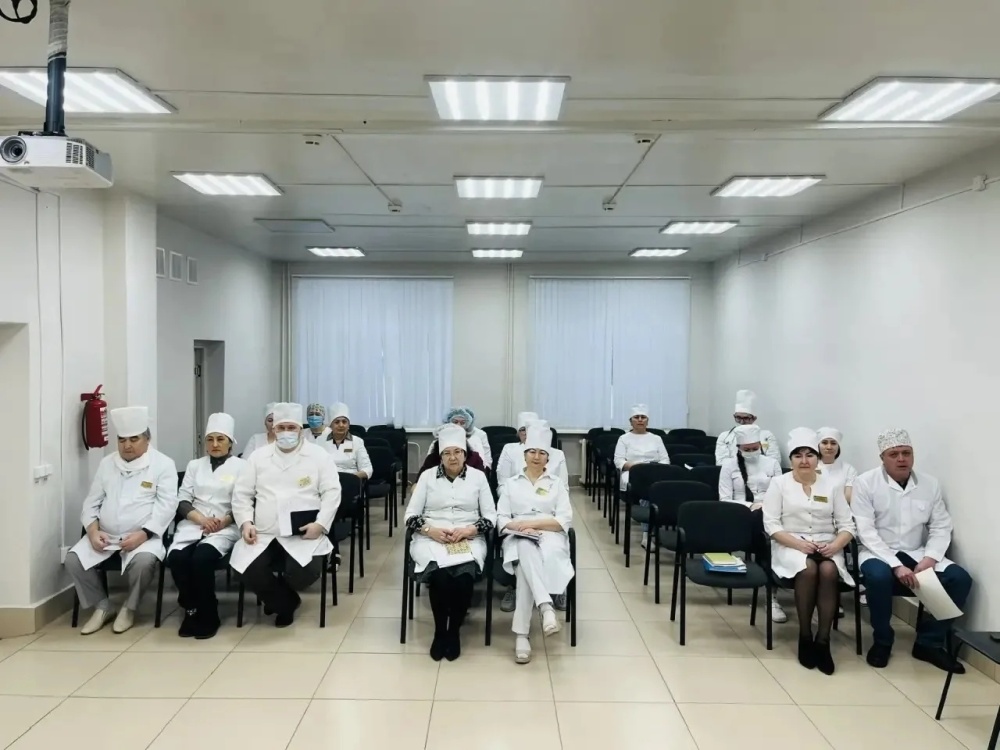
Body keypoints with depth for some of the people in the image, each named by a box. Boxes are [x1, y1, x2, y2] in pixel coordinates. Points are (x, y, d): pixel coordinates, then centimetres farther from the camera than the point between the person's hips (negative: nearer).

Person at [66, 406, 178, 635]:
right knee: (73, 559, -19)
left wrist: (142, 534, -21)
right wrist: (93, 529, -7)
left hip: (143, 535, -5)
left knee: (143, 561, -34)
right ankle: (102, 606, 3)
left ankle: (129, 607, -5)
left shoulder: (163, 464, -1)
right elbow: (92, 501, 13)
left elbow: (166, 506, -9)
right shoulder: (107, 463, 14)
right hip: (105, 535, 5)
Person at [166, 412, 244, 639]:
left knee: (202, 557, -32)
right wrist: (201, 518, -8)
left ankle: (207, 615, -13)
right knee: (176, 557, -27)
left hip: (225, 528, -3)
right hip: (193, 524, 3)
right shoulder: (194, 465, 18)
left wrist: (225, 520, -16)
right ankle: (191, 609, -6)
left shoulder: (241, 466, 7)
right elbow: (182, 500, 10)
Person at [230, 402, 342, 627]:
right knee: (249, 571, -24)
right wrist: (245, 522, -5)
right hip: (263, 534, 2)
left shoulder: (319, 455, 5)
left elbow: (332, 492, -1)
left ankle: (279, 595, 14)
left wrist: (320, 524, -15)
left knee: (305, 572, -27)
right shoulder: (258, 456, 13)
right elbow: (241, 494, 11)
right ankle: (285, 601, 10)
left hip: (304, 534, -2)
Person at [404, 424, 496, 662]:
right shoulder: (427, 476, 8)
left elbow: (491, 517, 5)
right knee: (440, 573, -32)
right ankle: (439, 631, -9)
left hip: (468, 540, 0)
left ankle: (454, 631, -7)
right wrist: (430, 529, -14)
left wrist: (469, 529, -14)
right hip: (431, 539, 0)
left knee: (464, 575, -32)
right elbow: (410, 515, 4)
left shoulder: (478, 476, 8)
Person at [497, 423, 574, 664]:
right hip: (519, 538, 1)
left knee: (527, 565, -37)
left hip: (550, 536, 0)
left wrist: (535, 523, -12)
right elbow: (501, 518, 9)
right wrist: (520, 527, -13)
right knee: (527, 553, -40)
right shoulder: (511, 483, 19)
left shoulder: (557, 483, 15)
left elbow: (565, 520, 3)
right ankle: (546, 606, -54)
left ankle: (521, 633, -41)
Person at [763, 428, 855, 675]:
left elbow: (847, 525, 5)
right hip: (790, 546, -2)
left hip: (827, 547, 2)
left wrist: (835, 545, -16)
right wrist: (799, 544, -19)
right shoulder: (779, 483, 2)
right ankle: (805, 636, -16)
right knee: (808, 569, -34)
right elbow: (771, 525, -5)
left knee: (829, 570, -33)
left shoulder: (832, 486, 9)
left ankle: (823, 640, -22)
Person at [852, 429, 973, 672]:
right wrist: (896, 565, -25)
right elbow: (866, 531, -15)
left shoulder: (930, 484, 3)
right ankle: (882, 641, -10)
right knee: (878, 576, -36)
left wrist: (929, 559, -16)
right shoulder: (865, 483, -10)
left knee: (960, 578, -17)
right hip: (879, 552, -4)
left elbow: (941, 528, 2)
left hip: (916, 553, 5)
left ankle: (929, 643, -1)